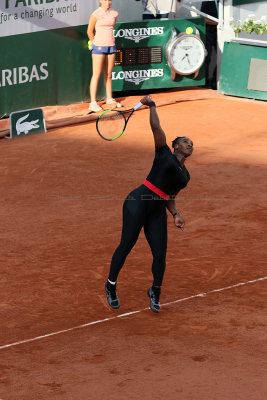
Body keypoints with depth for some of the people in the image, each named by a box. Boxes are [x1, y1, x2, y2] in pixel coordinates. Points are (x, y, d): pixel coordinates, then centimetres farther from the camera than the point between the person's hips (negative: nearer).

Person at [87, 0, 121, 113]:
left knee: (108, 74, 13)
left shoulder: (114, 14, 6)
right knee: (96, 75, -6)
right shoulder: (96, 14, -8)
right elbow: (89, 31, 2)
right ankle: (93, 103, -6)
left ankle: (109, 99, 25)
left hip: (111, 47, 5)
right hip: (99, 47, -5)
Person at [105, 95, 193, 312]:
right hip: (138, 202, -5)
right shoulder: (164, 153, 4)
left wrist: (176, 214, 6)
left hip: (157, 212, 6)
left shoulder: (185, 176, 19)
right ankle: (111, 286, 16)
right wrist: (151, 104, 5)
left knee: (160, 254, -2)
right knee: (126, 245, -2)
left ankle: (155, 292, 20)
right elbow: (156, 127, -4)